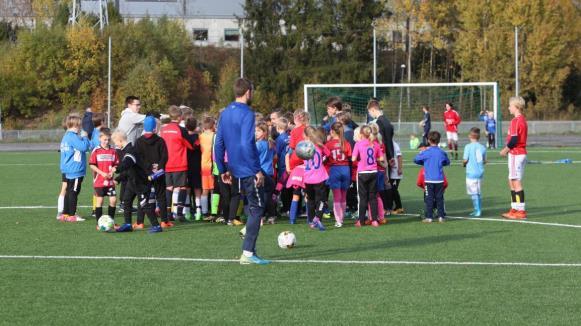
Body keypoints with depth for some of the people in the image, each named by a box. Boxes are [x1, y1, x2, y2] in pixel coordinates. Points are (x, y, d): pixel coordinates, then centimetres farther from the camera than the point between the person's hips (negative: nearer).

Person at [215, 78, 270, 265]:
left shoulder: (225, 113, 10)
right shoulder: (247, 114, -14)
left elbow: (219, 144, 11)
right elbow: (247, 144, -22)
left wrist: (223, 170, 16)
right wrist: (258, 171, -19)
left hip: (236, 170, 8)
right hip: (249, 170, -8)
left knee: (254, 207, 19)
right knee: (257, 209, -2)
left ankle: (250, 251, 20)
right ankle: (248, 253, -5)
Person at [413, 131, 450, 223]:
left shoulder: (426, 152, -7)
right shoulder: (442, 153, 0)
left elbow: (415, 159, 5)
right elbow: (447, 162, 17)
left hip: (429, 180, -2)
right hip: (440, 180, 2)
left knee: (429, 198, 3)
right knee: (439, 198, 9)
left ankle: (429, 217, 1)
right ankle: (441, 216, 9)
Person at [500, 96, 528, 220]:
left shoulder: (515, 121, -17)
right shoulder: (523, 120, 14)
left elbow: (513, 140, -21)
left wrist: (505, 150, -6)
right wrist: (508, 149, 11)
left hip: (515, 154, -10)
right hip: (521, 153, 10)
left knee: (516, 182, -6)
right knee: (512, 181, 16)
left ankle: (521, 211, -5)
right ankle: (515, 209, 20)